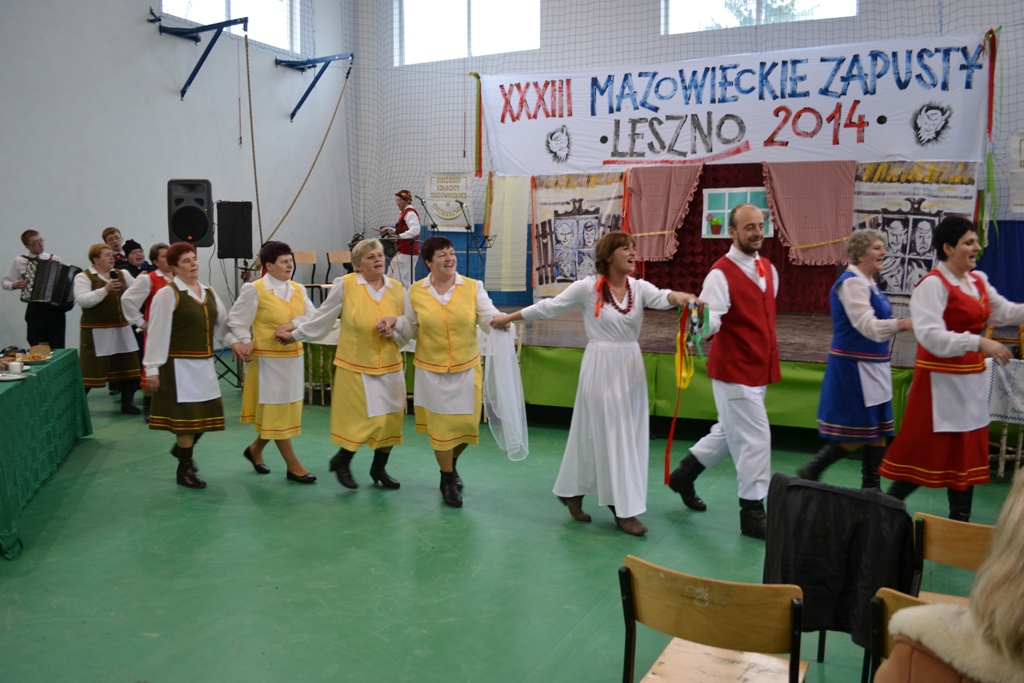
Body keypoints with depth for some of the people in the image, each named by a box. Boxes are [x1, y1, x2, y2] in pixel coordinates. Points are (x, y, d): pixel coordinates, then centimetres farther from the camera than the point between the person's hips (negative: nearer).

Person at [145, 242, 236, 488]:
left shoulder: (209, 292, 11)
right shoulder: (167, 294, -10)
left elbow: (222, 324, 14)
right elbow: (157, 333, -13)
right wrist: (152, 368, -14)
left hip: (205, 365, 7)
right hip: (180, 366, -7)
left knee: (206, 414, 12)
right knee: (187, 415, 0)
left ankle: (182, 448, 39)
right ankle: (184, 470, 16)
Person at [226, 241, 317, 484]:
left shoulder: (298, 289, 6)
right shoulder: (254, 290, -10)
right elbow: (236, 321, -6)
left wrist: (293, 325, -17)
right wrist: (246, 344, -16)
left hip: (293, 357, 7)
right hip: (268, 359, -6)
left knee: (287, 409, 15)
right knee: (277, 411, 3)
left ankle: (255, 449, 36)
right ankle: (293, 466, 10)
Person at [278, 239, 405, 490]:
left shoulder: (397, 288, 2)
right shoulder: (345, 285, -8)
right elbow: (322, 318, 2)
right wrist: (296, 334, 6)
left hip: (390, 366, 4)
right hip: (356, 366, -4)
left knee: (391, 418, 6)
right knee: (364, 420, -3)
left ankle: (379, 468, 26)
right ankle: (341, 461, 23)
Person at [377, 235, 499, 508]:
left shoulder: (473, 287, -3)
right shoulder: (415, 292, -1)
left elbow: (490, 317, -12)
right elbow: (411, 328, 9)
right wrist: (395, 322, -10)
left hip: (466, 369, 1)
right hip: (431, 370, -1)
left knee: (467, 424, 8)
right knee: (440, 425, 5)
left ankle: (452, 463, 40)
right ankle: (448, 480, 24)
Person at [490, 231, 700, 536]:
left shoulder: (639, 287, 1)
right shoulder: (588, 287, -9)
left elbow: (661, 297, -20)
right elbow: (549, 307, -1)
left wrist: (679, 297, -44)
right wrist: (509, 317, 5)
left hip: (631, 367, 5)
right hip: (600, 368, -5)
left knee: (630, 436, 11)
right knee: (611, 436, -2)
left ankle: (572, 492, 27)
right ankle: (624, 509, 7)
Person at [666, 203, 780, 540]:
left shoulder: (769, 269, 8)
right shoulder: (721, 273, -18)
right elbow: (709, 320, -28)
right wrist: (704, 319, -50)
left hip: (760, 369, 8)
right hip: (734, 370, -8)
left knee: (729, 432, 19)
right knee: (755, 439, -4)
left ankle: (684, 474, 38)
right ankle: (753, 514, 10)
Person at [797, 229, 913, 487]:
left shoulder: (868, 282, 13)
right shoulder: (852, 283, -16)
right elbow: (867, 325, -26)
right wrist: (904, 323, -34)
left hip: (871, 368, 10)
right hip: (853, 367, -10)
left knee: (878, 432, 12)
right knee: (856, 435, -5)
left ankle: (871, 487, 21)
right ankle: (810, 472, 9)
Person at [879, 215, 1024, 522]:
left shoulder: (979, 280, 8)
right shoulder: (933, 285, -17)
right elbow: (932, 336, -26)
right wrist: (979, 342, -32)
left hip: (971, 380, 9)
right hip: (940, 382, -8)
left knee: (967, 452, 15)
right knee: (925, 452, -3)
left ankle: (960, 519, 26)